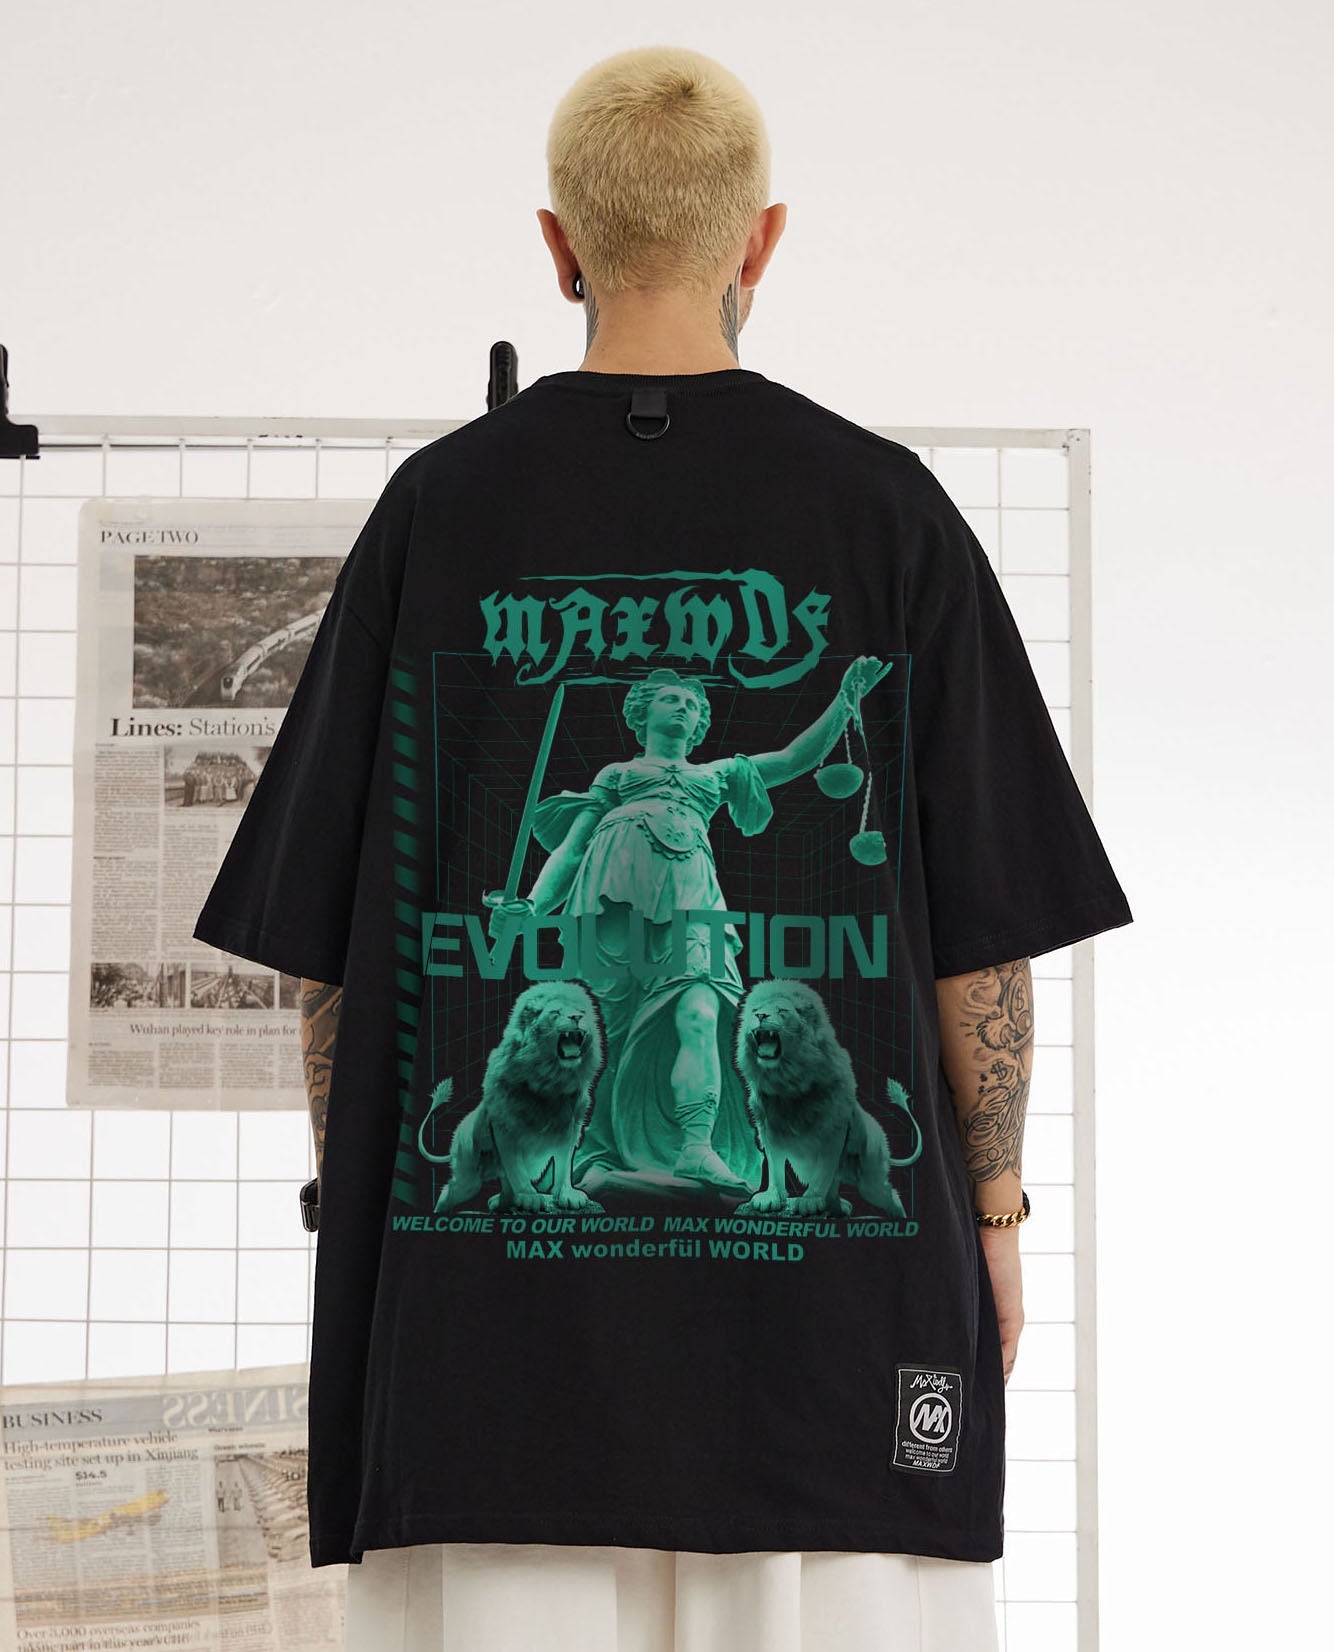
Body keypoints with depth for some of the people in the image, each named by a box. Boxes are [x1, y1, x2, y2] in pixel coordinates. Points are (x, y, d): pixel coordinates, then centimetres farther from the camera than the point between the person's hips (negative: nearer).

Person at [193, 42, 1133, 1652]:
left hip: (492, 1329, 1)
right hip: (832, 1301, 0)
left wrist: (357, 1213, 13)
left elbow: (327, 944, 4)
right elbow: (985, 924, 1)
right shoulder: (884, 509, 1)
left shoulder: (438, 507, 3)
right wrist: (991, 1204, 11)